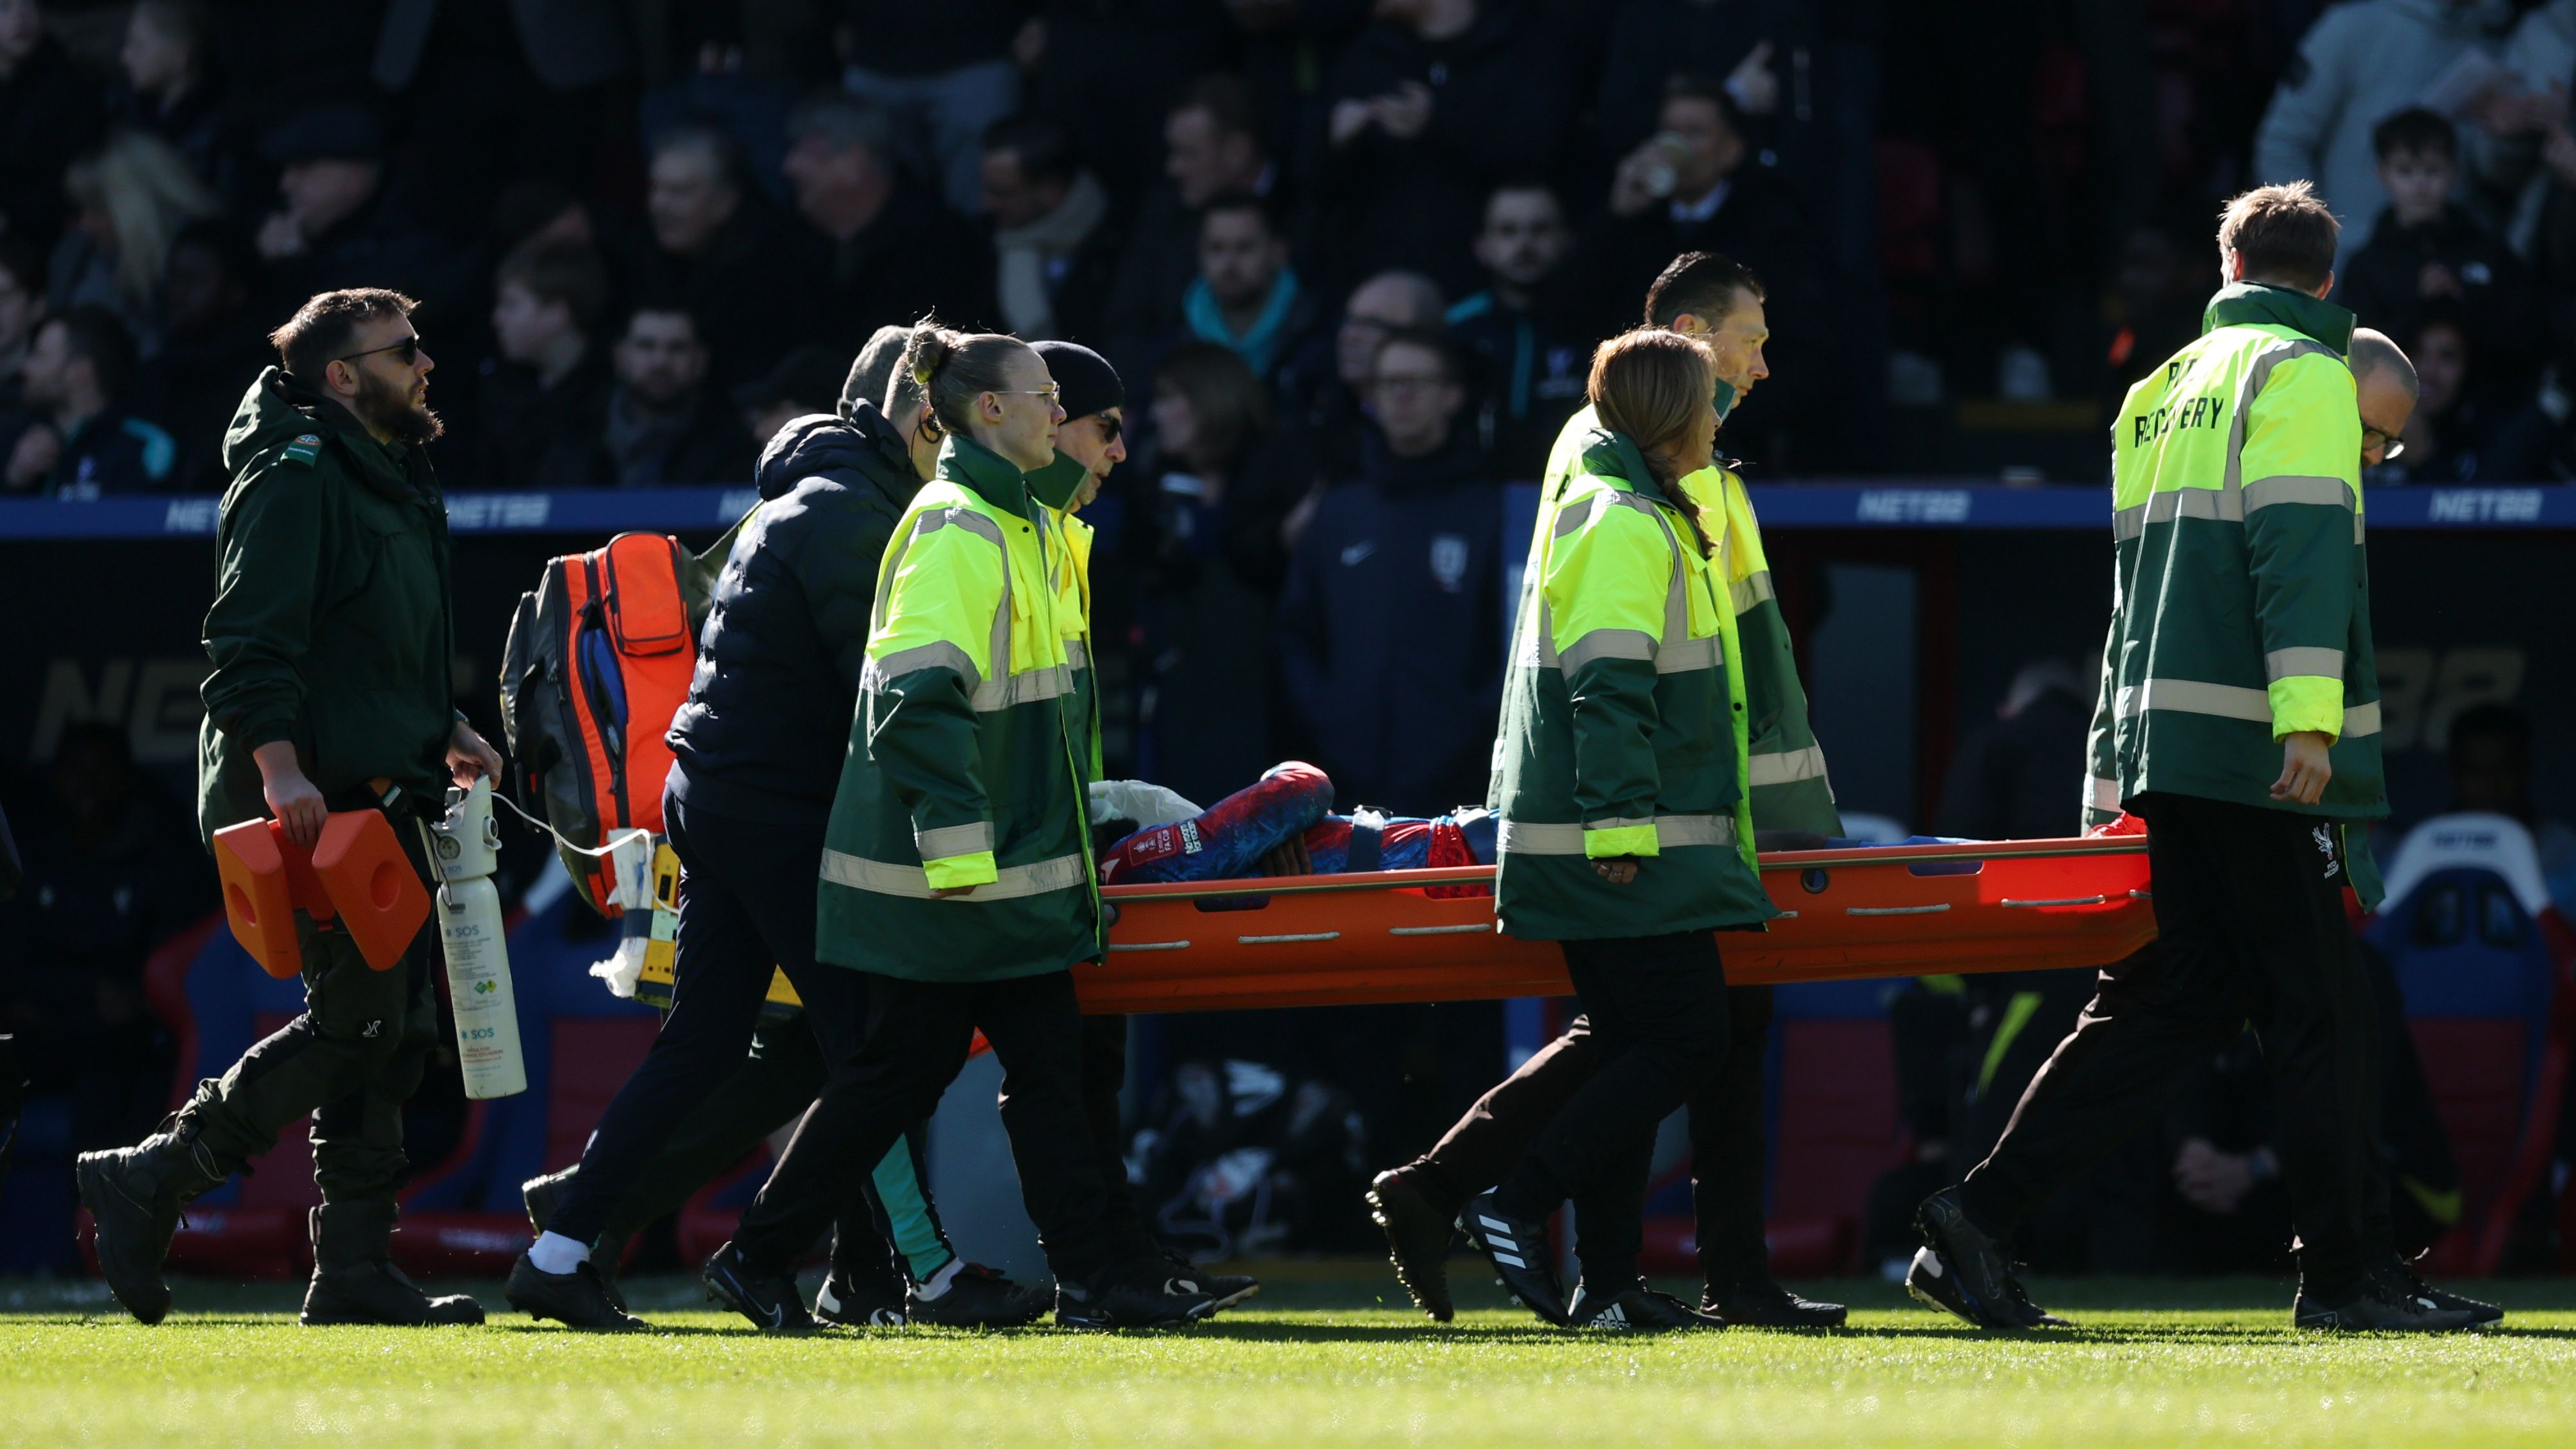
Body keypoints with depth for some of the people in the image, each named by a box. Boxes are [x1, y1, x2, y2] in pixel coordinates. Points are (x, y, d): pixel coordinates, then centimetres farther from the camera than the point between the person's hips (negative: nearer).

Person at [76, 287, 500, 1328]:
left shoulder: (389, 482, 23)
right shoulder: (296, 477, -9)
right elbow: (251, 636, -19)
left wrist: (443, 734, 23)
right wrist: (278, 765, -28)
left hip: (378, 800, 10)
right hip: (311, 800, -10)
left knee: (398, 1027, 5)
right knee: (359, 1021, -13)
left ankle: (355, 1271, 6)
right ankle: (152, 1182, -8)